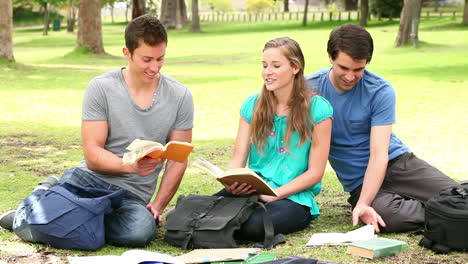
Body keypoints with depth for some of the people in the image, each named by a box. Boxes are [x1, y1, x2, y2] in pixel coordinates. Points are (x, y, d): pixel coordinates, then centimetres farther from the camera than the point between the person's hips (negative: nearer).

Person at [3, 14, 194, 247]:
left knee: (141, 231, -36)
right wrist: (131, 165, -25)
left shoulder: (180, 96, 3)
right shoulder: (100, 88, -3)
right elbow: (92, 153, -7)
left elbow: (178, 160, 5)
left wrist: (157, 207, -6)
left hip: (133, 195, 1)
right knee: (28, 228, -27)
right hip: (91, 178, -1)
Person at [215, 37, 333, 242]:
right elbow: (238, 158, 7)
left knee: (254, 227, -35)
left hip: (294, 196, -3)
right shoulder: (252, 106, 12)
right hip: (251, 191, 3)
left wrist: (274, 193, -16)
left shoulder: (317, 109, -2)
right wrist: (231, 181, -17)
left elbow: (315, 173, -4)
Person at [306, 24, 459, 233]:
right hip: (358, 181, 0)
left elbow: (379, 154, -17)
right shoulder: (310, 88, -6)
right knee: (388, 216, -34)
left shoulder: (381, 92, -10)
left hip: (396, 162, 0)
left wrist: (363, 204, -30)